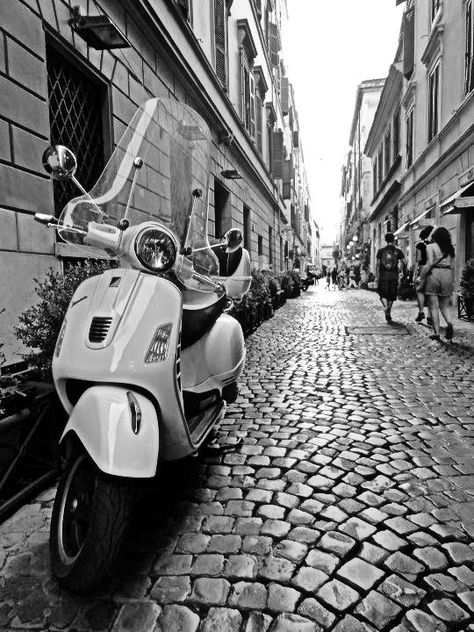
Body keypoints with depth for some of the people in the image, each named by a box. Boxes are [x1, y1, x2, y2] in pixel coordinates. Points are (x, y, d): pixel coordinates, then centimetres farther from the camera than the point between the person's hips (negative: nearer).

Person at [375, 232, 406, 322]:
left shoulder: (381, 251, 2)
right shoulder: (398, 251, 3)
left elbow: (378, 265, -1)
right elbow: (404, 263, -2)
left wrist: (377, 277, 2)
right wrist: (404, 272, 14)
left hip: (383, 275, -1)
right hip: (394, 276, 1)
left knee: (383, 295, 6)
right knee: (391, 295, 11)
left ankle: (385, 307, -22)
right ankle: (388, 314, 14)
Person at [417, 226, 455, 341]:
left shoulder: (431, 247, -2)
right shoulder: (450, 248, 13)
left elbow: (429, 264, -11)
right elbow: (452, 267, 13)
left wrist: (421, 279, -8)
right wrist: (452, 282, 19)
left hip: (434, 274, -4)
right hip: (447, 275, 4)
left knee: (433, 306, 1)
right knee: (445, 305, 13)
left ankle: (436, 333, 1)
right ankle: (449, 323, -14)